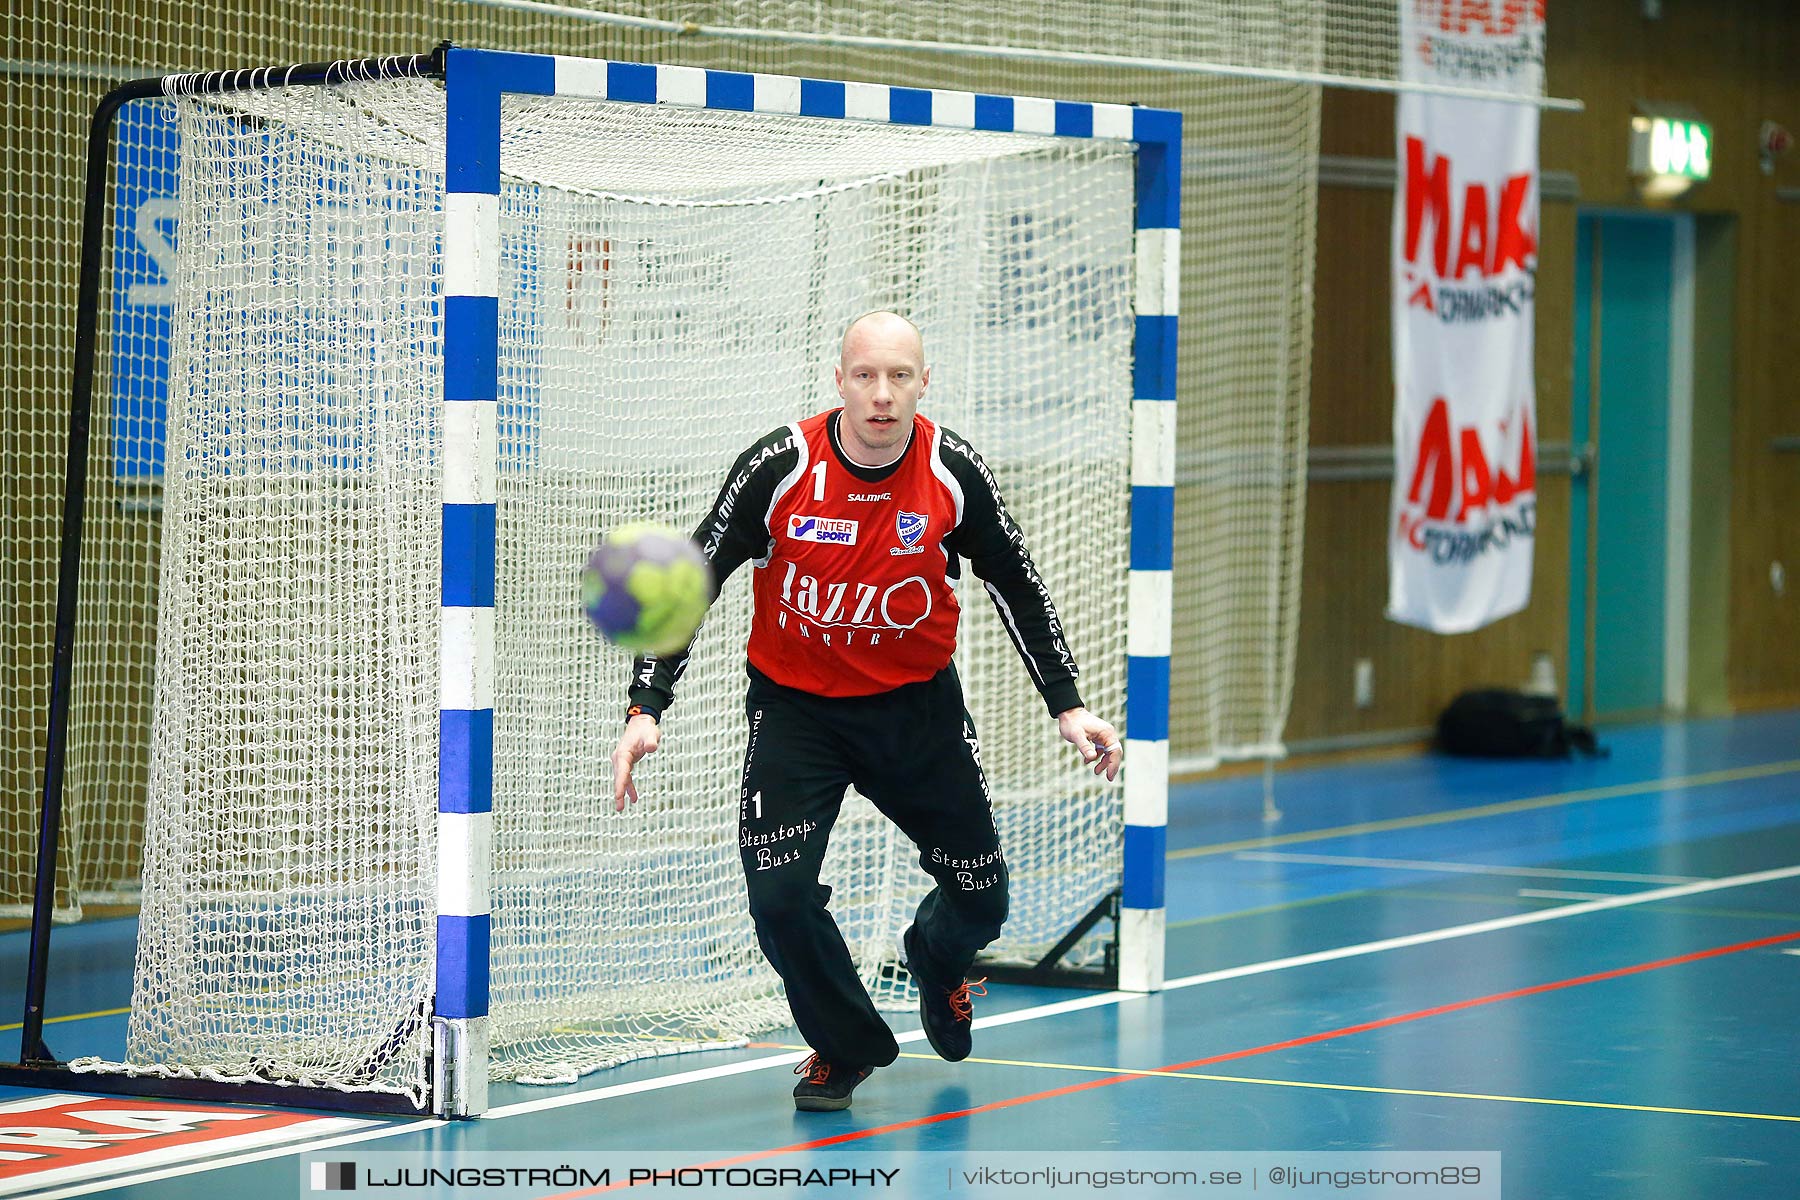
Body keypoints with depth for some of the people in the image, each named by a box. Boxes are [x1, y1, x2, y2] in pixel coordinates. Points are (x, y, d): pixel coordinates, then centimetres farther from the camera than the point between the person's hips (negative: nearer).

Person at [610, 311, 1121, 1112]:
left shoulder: (954, 473, -14)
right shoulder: (779, 468, -21)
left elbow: (1017, 586, 1)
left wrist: (1066, 706, -3)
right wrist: (647, 708, -25)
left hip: (919, 703, 2)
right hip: (795, 706, -2)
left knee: (981, 902, 6)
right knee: (779, 896, -18)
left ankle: (934, 962, 46)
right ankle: (846, 1047, 11)